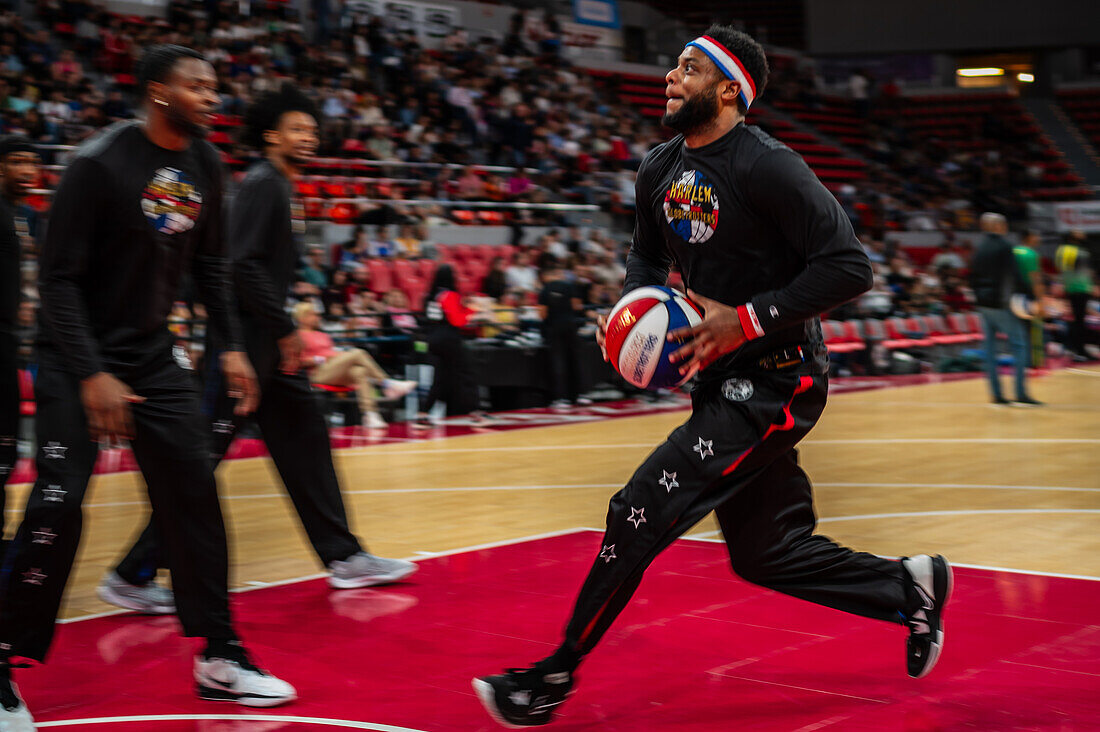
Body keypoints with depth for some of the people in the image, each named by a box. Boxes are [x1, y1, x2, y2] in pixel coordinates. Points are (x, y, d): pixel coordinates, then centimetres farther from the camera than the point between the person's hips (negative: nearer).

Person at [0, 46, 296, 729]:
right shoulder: (100, 164, -18)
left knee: (195, 493, 3)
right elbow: (58, 277, -18)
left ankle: (220, 658, 12)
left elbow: (209, 264, 14)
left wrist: (232, 346, 6)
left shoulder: (205, 166, 2)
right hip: (78, 360, -6)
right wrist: (91, 375, -24)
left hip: (152, 354, 7)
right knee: (57, 509, -11)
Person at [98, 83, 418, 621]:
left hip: (268, 345, 10)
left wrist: (286, 333, 16)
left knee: (305, 444, 12)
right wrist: (285, 330, -19)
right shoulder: (261, 184, -12)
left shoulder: (281, 189, 17)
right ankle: (132, 576, -1)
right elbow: (243, 264, -22)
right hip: (241, 342, -10)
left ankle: (343, 558, 20)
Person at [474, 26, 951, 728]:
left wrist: (747, 320, -23)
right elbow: (647, 256, 23)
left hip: (776, 381, -9)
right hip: (727, 381, 9)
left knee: (642, 511, -12)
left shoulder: (767, 165, -18)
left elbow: (849, 266, -21)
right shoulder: (659, 170, 7)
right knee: (764, 554, 15)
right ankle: (909, 588, 35)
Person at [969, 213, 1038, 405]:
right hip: (1002, 304, -7)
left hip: (984, 304, 8)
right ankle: (1021, 394, -9)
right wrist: (1028, 295, -11)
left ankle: (997, 395, 7)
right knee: (1019, 345, -4)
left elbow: (973, 278, 16)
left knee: (990, 349, 8)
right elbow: (1014, 275, -16)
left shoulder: (979, 248, 12)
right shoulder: (1003, 246, -10)